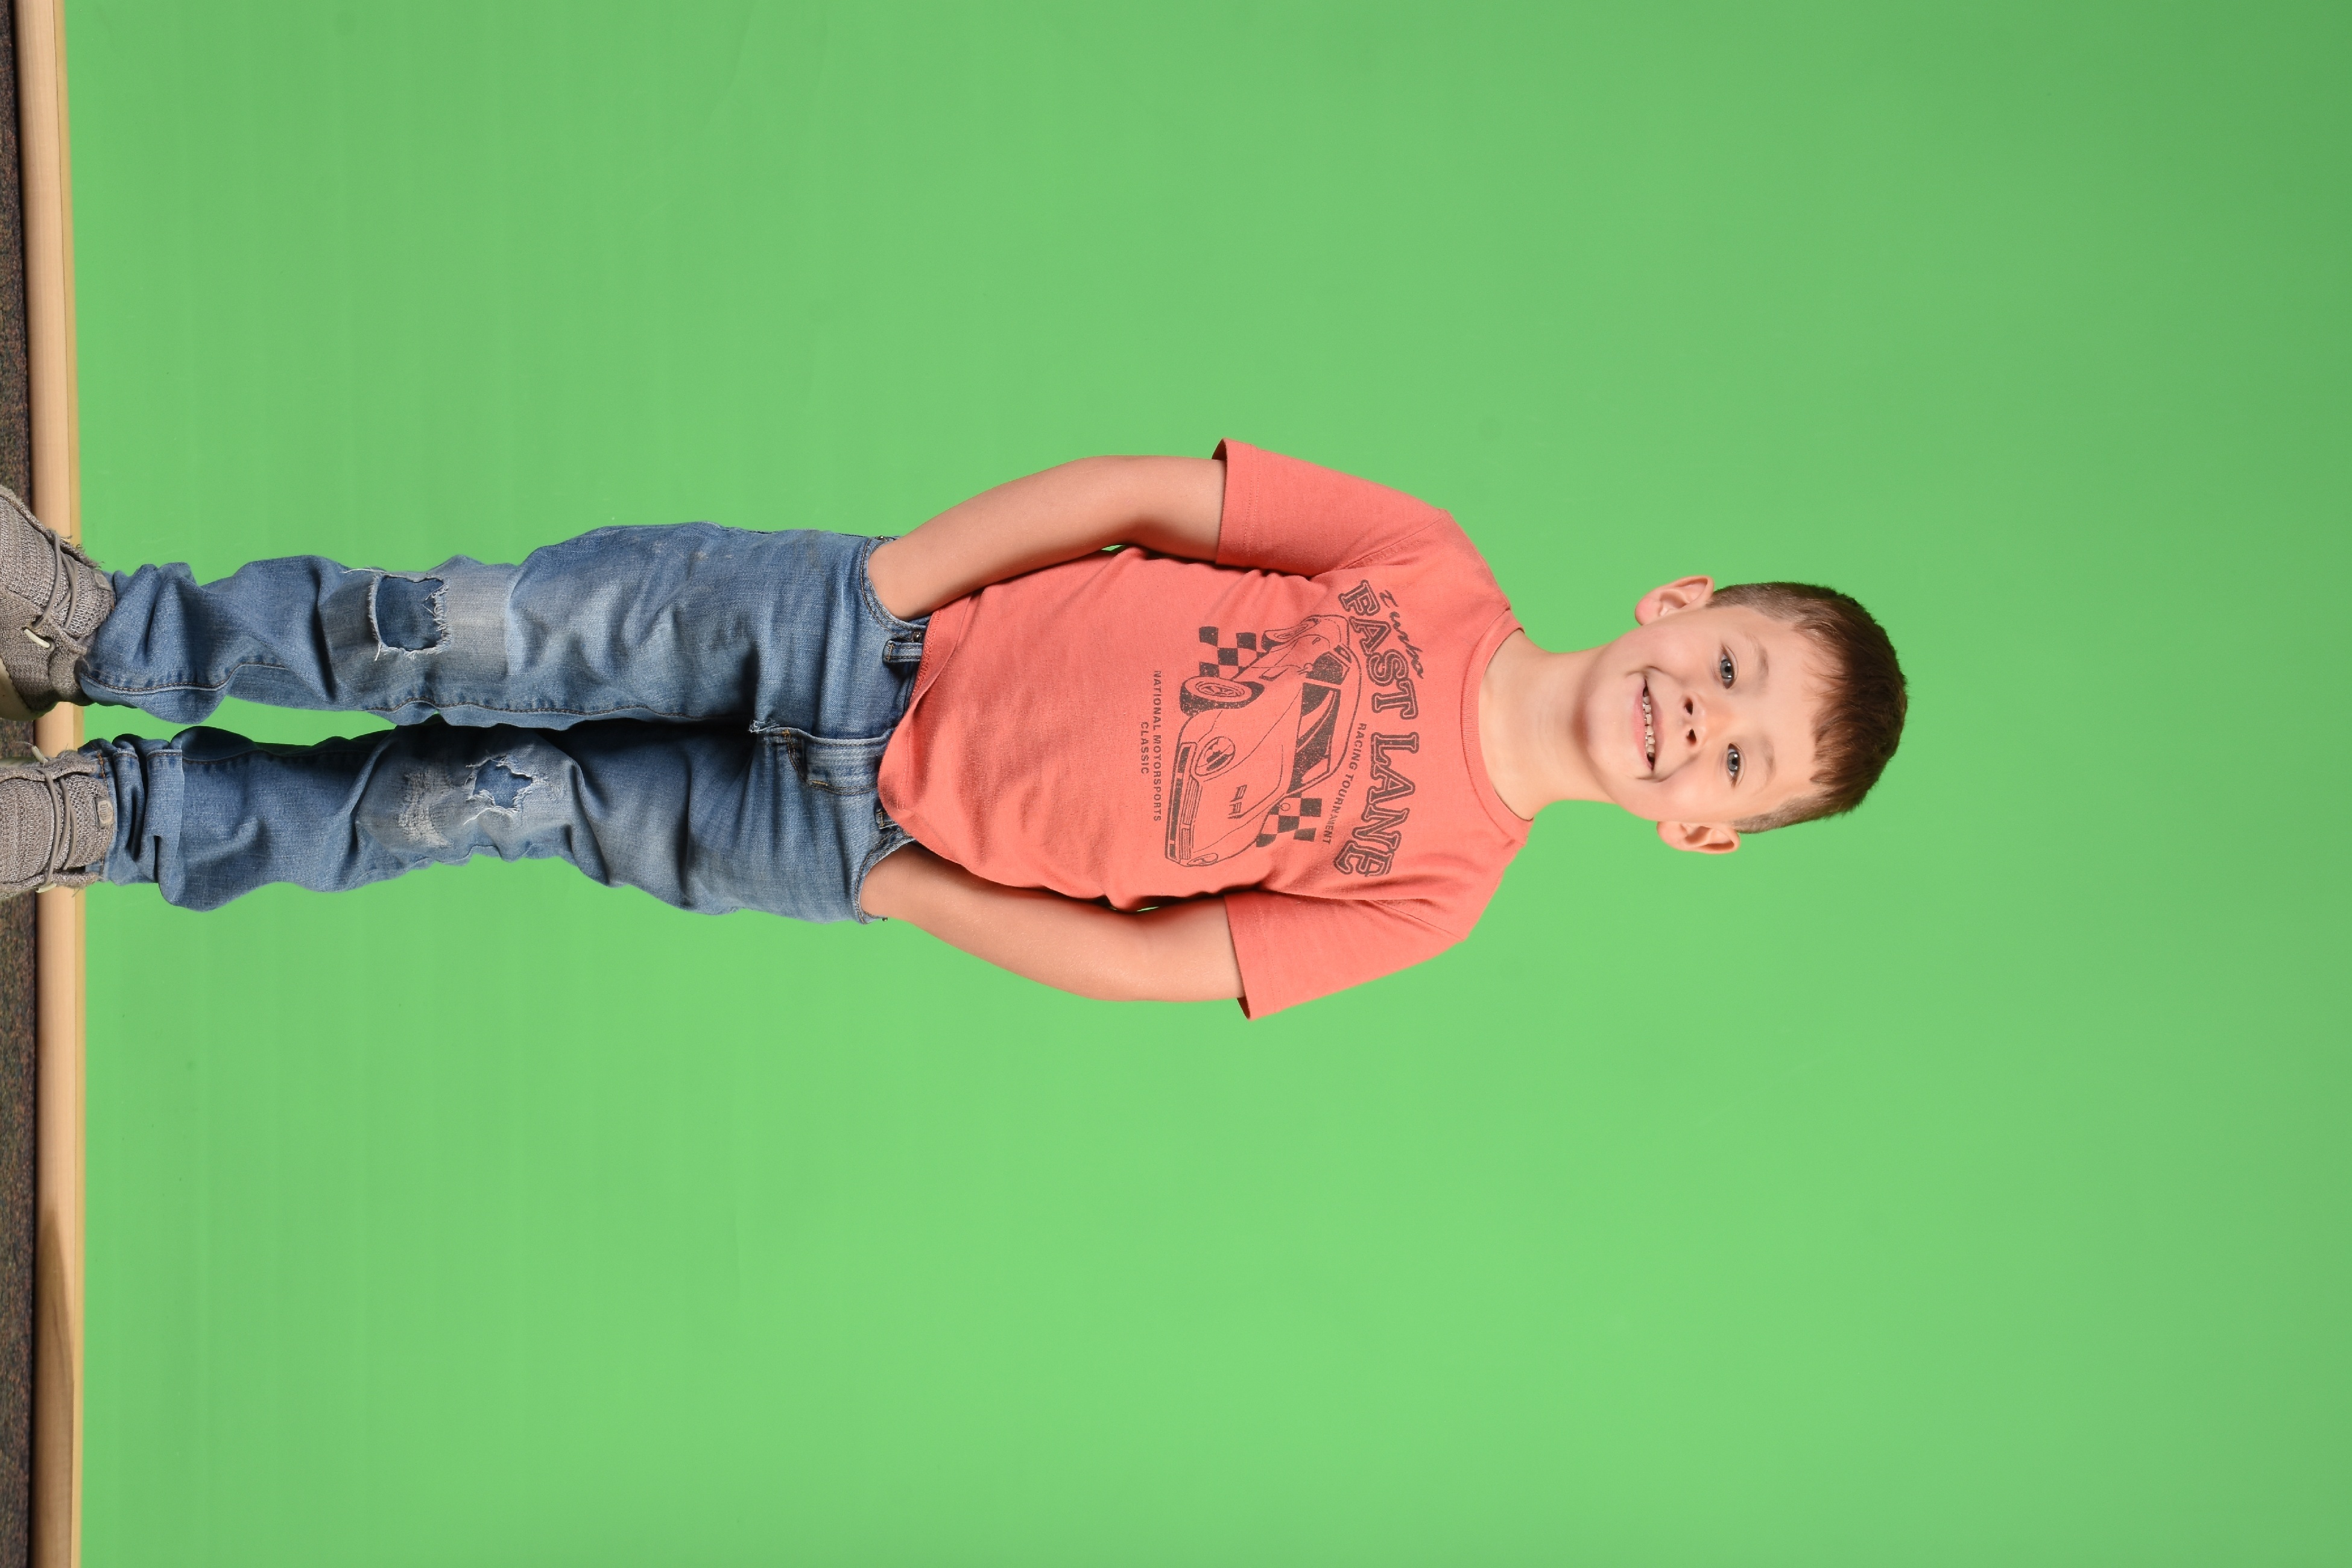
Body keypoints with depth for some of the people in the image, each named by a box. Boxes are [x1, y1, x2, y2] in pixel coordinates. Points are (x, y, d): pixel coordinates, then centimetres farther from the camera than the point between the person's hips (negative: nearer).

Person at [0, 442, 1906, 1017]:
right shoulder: (1431, 566, -9)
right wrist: (890, 582, -12)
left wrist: (905, 887, -7)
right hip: (881, 628, 1)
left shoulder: (1435, 888, -9)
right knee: (510, 642, -13)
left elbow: (1143, 960, -6)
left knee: (502, 800, -4)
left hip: (867, 841, -1)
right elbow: (1141, 491, -5)